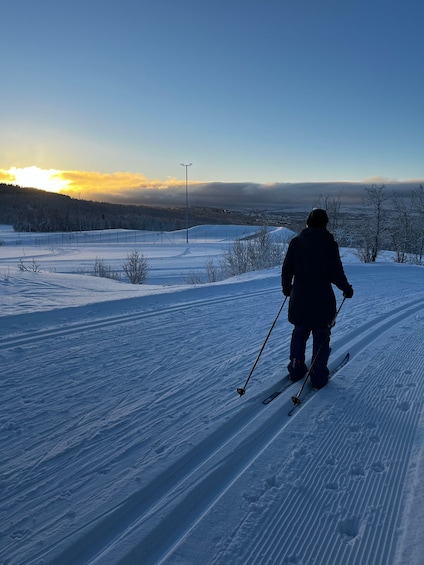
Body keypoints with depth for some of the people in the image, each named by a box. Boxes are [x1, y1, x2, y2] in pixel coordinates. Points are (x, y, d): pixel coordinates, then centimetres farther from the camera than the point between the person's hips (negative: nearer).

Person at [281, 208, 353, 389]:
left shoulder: (296, 242, -3)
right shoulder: (330, 244, -10)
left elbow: (287, 269, 2)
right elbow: (336, 273, -10)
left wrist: (286, 288, 20)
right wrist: (347, 289, 9)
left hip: (299, 299, 3)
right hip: (322, 301, -3)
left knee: (299, 334, 20)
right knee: (321, 337, 10)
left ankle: (296, 369, 28)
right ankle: (318, 377, 16)